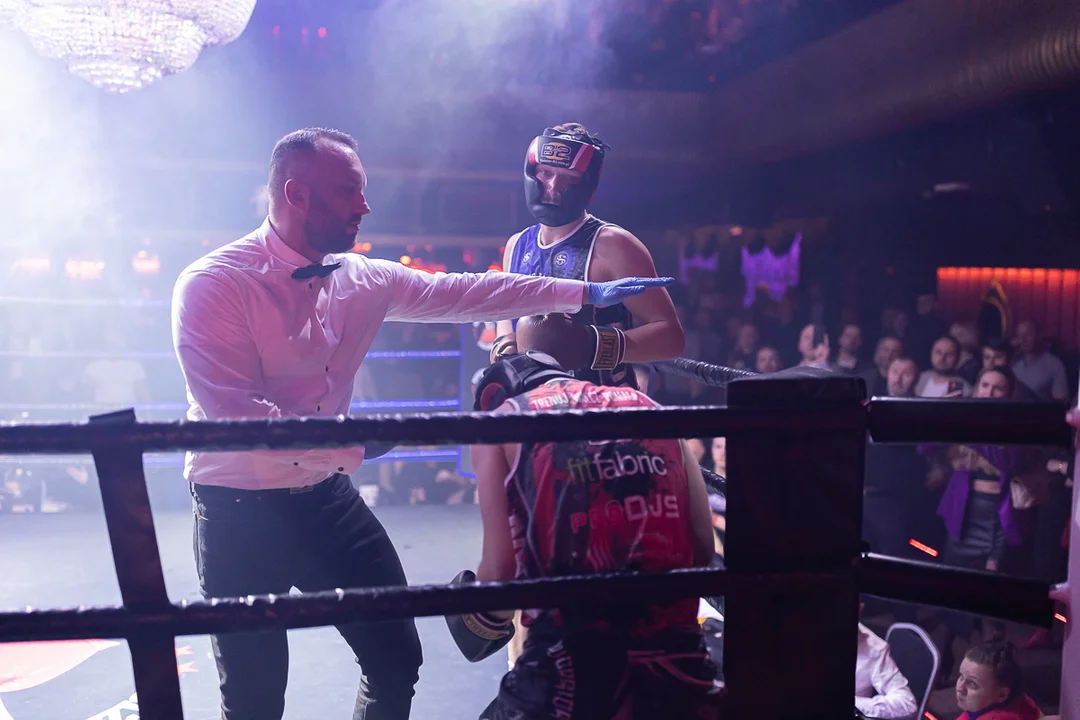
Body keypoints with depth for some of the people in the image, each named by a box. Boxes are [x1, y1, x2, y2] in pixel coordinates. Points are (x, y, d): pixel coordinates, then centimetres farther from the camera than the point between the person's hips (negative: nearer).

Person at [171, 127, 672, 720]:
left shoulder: (361, 280, 1)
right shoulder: (213, 286, -16)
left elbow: (462, 293, 7)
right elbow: (235, 415, -25)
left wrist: (586, 293, 9)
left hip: (330, 499, 6)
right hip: (240, 514, -5)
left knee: (397, 659, 10)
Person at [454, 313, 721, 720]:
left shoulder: (503, 419, 7)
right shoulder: (650, 408, 17)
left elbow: (501, 566, -1)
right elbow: (704, 548, 9)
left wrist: (485, 621, 20)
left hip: (574, 654, -3)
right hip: (674, 647, 3)